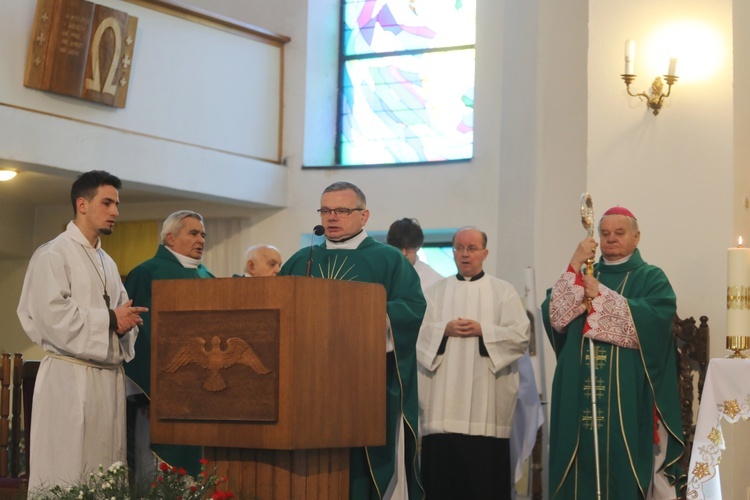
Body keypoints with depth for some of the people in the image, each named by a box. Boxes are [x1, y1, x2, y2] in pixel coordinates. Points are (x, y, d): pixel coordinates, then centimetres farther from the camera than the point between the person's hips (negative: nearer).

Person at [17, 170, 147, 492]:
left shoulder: (107, 263, 20)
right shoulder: (53, 255, -5)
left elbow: (121, 313, 23)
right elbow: (51, 315, -16)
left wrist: (127, 320, -1)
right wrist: (109, 319, -11)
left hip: (108, 378, 8)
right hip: (70, 379, -8)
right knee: (65, 478, -8)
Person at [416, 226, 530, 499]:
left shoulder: (504, 291, 8)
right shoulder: (436, 291, 14)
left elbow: (521, 336, -1)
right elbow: (417, 332, 6)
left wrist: (482, 330, -12)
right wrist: (445, 330, -11)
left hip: (485, 401, -2)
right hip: (443, 401, 2)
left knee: (484, 471, -6)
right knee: (442, 467, -3)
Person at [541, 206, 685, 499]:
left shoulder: (651, 278, 7)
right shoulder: (584, 275, 17)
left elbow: (654, 319, -14)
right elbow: (553, 316, 1)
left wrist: (600, 296, -11)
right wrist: (574, 267, -8)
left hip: (627, 395, -3)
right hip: (581, 392, 3)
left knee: (623, 467, -6)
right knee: (583, 469, 0)